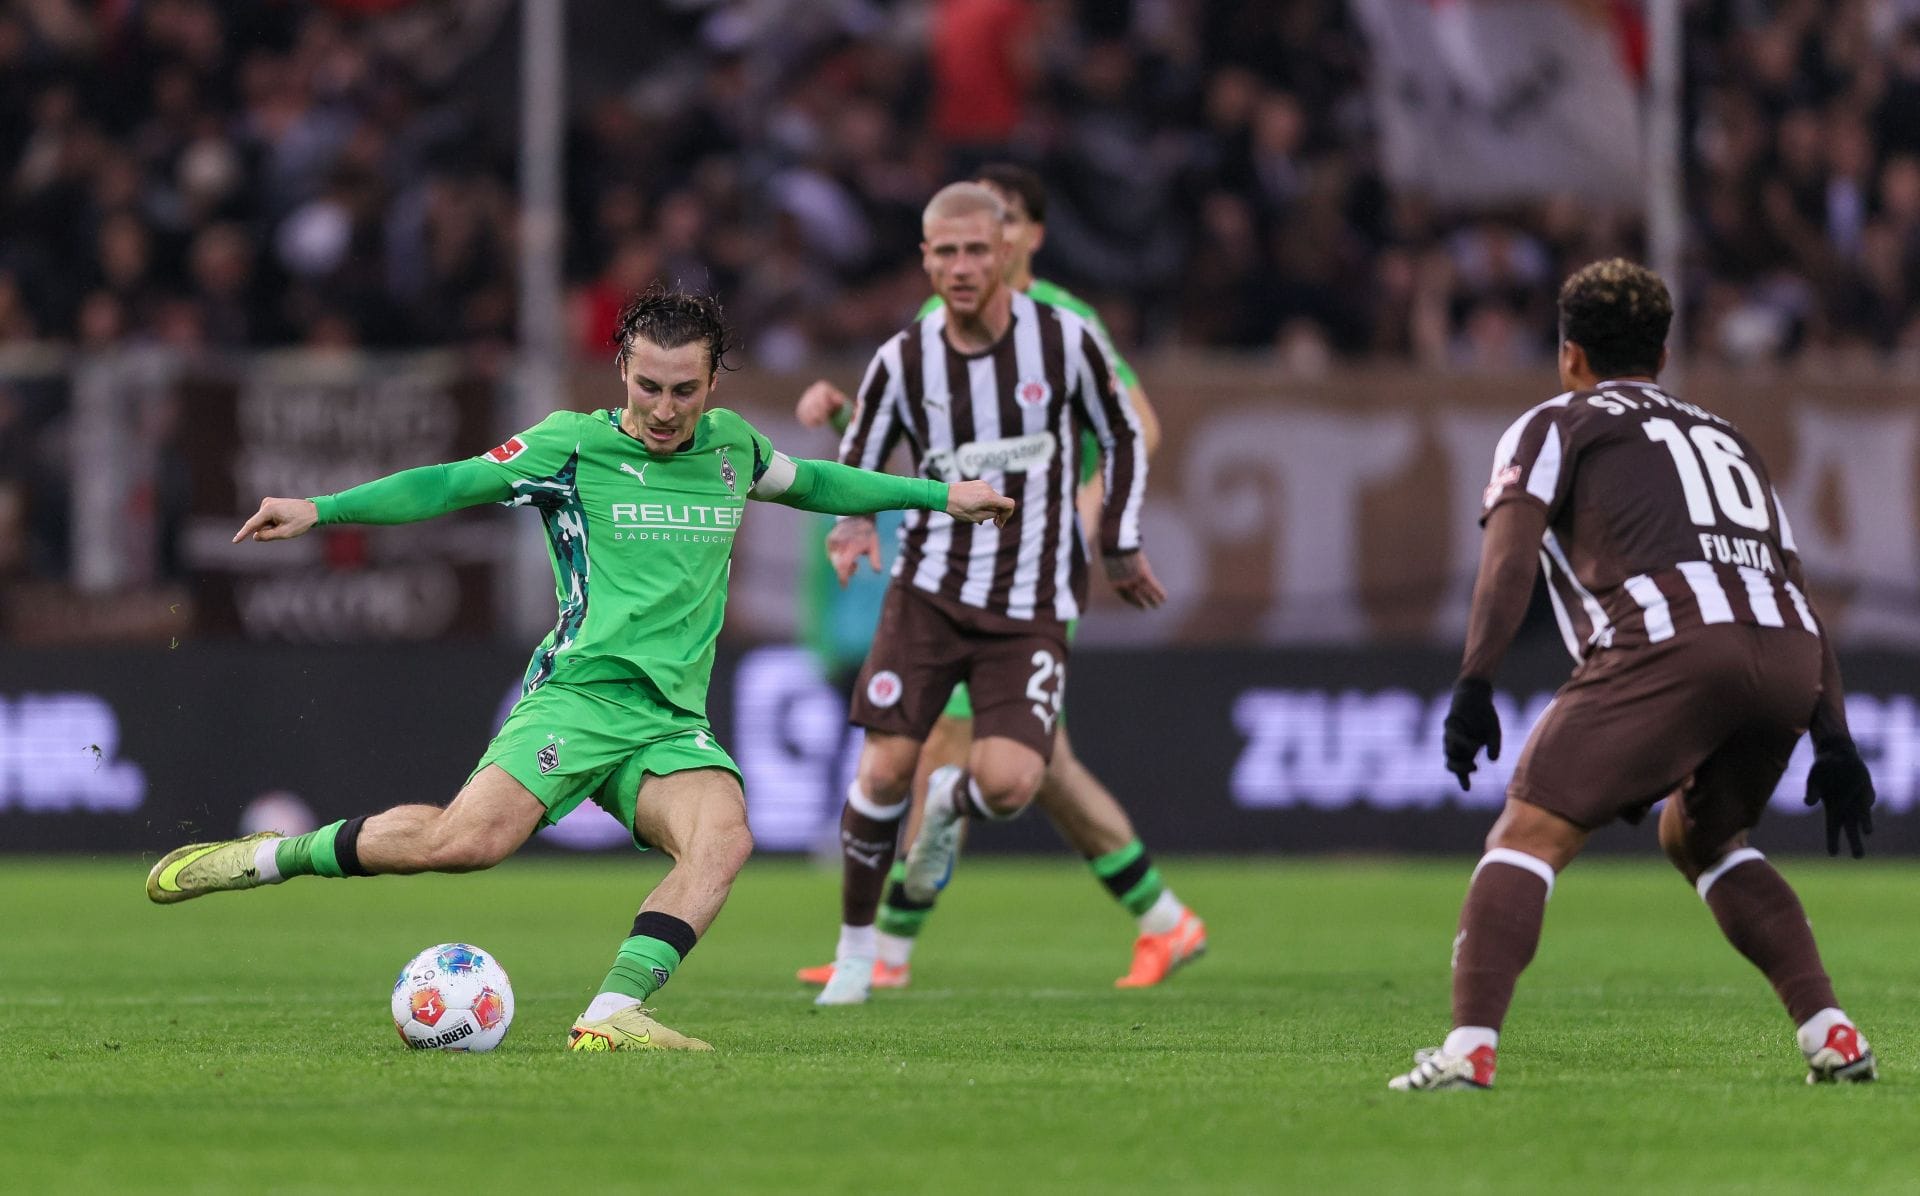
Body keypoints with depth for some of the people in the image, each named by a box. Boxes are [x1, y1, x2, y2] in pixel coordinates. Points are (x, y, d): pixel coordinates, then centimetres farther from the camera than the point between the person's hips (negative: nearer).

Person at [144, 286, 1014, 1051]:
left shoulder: (730, 445, 16)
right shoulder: (573, 444, 1)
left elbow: (809, 482, 35)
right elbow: (451, 484, -2)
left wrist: (939, 494, 38)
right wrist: (320, 509, -12)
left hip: (674, 721, 5)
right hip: (580, 694, -5)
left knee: (723, 837, -27)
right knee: (471, 838, -26)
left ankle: (611, 1016, -33)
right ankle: (271, 857, -6)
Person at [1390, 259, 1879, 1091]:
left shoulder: (1559, 424, 21)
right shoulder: (1727, 438, 38)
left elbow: (1510, 553, 3)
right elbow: (1799, 593, 33)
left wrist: (1475, 682, -6)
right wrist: (1833, 741, 31)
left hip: (1668, 644, -6)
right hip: (1788, 657, 6)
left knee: (1530, 835, -4)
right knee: (1702, 838, 29)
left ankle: (1469, 1048, -23)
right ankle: (1832, 1036, 18)